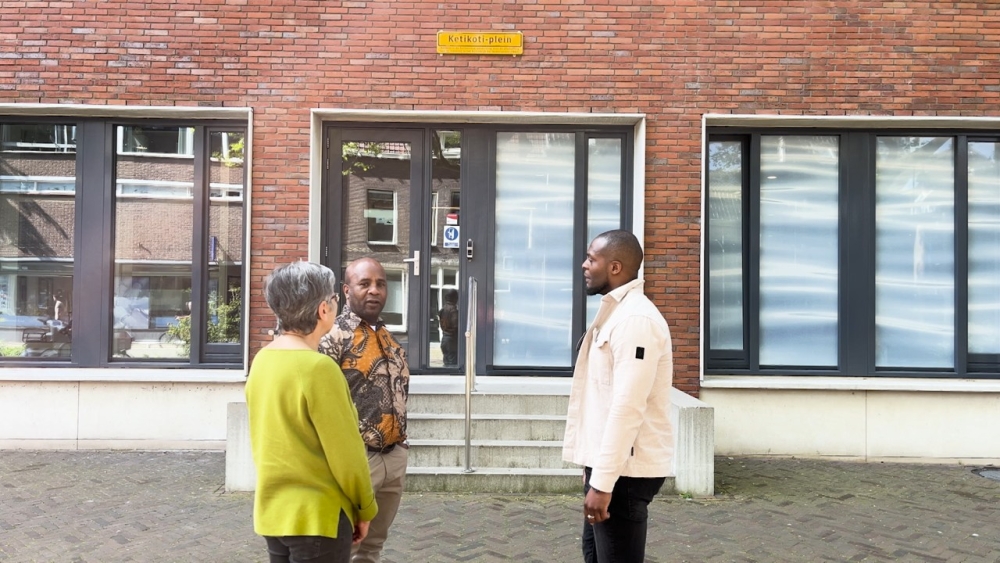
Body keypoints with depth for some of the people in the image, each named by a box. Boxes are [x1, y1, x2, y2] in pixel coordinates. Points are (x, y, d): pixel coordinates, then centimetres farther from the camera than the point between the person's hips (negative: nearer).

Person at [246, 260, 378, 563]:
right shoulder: (318, 367, -22)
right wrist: (365, 508, -4)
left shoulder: (262, 360, 2)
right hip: (317, 516, -8)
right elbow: (345, 453, -17)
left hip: (272, 510, 8)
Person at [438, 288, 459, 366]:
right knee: (453, 362, -6)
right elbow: (456, 323, -22)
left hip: (444, 337, 9)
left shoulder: (443, 308, 9)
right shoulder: (453, 309, -17)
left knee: (447, 361, 14)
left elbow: (439, 324, 15)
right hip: (452, 338, -9)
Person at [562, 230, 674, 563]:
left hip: (625, 470, -10)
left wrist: (603, 482, -25)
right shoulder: (616, 313, 14)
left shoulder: (635, 318, -18)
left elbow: (628, 407, -25)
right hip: (608, 464, 10)